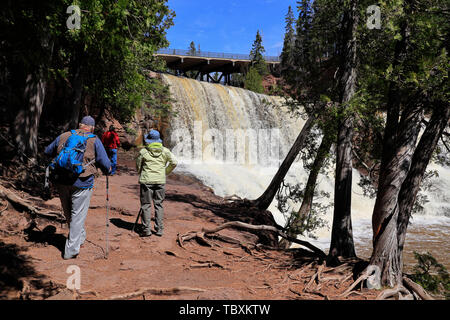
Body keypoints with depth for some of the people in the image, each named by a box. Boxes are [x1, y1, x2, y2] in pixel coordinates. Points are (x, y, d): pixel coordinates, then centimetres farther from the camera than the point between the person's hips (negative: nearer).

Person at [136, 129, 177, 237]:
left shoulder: (143, 151, -2)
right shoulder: (165, 151, 4)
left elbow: (138, 165, 5)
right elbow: (174, 162, -1)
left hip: (146, 181, -2)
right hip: (160, 181, 2)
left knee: (146, 205, 5)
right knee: (159, 205, 11)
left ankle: (146, 229, 5)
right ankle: (159, 229, 11)